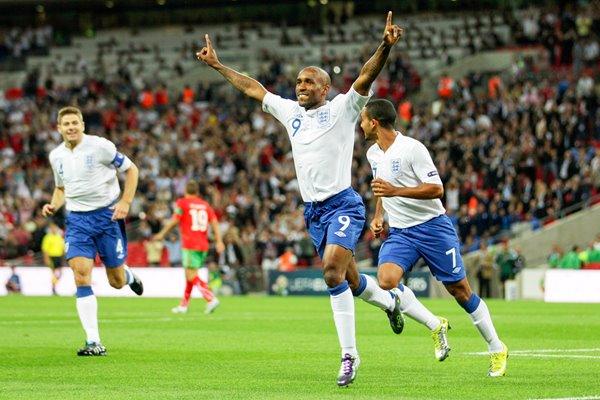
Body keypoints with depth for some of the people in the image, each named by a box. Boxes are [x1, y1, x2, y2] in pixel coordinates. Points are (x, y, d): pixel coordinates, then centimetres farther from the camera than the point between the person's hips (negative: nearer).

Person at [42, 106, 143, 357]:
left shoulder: (100, 146, -9)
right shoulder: (56, 156, 6)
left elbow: (131, 169, -1)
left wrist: (125, 202, -11)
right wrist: (54, 206, 2)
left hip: (107, 215, -3)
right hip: (77, 220, 3)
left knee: (116, 281, 3)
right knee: (81, 274, -15)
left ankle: (129, 276, 45)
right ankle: (94, 343, -14)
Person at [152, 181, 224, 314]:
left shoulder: (182, 202, 0)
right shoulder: (205, 205, 13)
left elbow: (174, 221, -3)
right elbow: (214, 222, 5)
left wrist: (162, 234, 8)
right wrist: (219, 241, 1)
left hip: (190, 245, -6)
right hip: (203, 245, 6)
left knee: (192, 275, -10)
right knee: (190, 274, 16)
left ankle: (211, 299, -27)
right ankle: (183, 305, 22)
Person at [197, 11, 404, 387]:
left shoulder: (341, 109, -2)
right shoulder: (290, 111, 15)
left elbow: (366, 77, -17)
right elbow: (252, 88, 24)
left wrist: (385, 46, -33)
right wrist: (217, 65, 26)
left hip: (342, 204, -6)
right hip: (313, 210, 6)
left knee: (333, 271, -23)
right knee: (350, 281, 10)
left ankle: (349, 353, -18)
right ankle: (389, 301, 42)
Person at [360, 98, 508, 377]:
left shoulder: (412, 148, -15)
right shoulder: (373, 154, 9)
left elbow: (436, 189, -19)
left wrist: (395, 191, -28)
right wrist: (378, 216, 13)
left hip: (432, 226, -6)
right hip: (399, 232, 6)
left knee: (459, 289, 0)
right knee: (386, 281, -22)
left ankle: (497, 349, 15)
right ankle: (436, 327, -5)